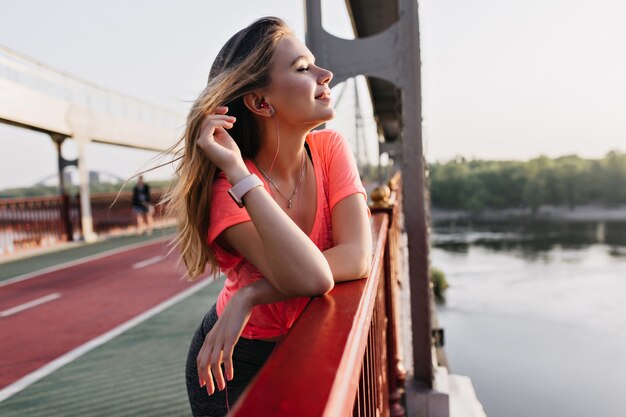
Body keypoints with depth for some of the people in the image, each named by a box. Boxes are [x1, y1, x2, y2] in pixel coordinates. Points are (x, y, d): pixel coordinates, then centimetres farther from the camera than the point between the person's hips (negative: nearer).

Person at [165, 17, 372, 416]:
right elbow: (310, 278, -40)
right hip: (237, 360, -4)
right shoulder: (227, 191, -27)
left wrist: (251, 295, -33)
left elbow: (358, 257, -25)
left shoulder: (330, 148, -15)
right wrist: (238, 171, -40)